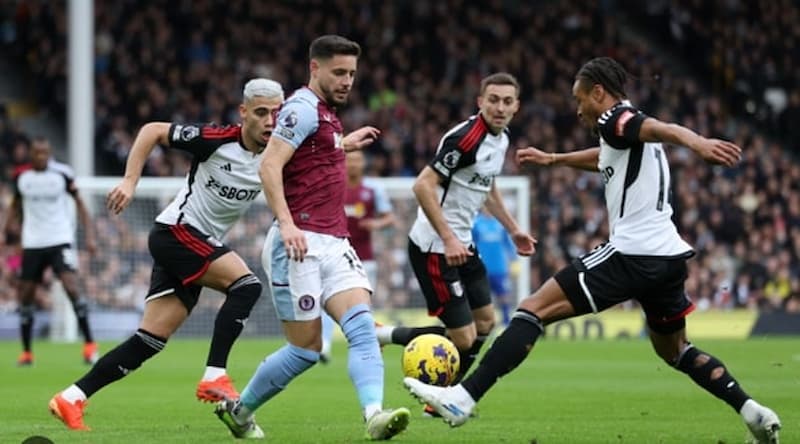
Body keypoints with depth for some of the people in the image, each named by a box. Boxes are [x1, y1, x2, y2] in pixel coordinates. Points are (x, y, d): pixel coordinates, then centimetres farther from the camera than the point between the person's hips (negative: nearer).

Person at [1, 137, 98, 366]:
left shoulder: (62, 174, -6)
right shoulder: (22, 177, 1)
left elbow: (79, 203, 1)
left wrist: (89, 235, -6)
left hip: (61, 240, -3)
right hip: (32, 243, 3)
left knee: (71, 287, -20)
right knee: (25, 295, 5)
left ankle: (89, 344, -13)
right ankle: (26, 352, 18)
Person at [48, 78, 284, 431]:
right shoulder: (217, 140, -15)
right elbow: (152, 130, -9)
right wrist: (130, 181, -16)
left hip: (199, 248, 7)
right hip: (176, 232, -7)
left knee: (150, 342, 2)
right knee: (245, 284, -23)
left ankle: (71, 398, 6)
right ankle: (214, 378, -22)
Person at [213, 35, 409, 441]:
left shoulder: (325, 113, 19)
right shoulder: (303, 109, -10)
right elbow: (269, 166, -21)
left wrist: (344, 145, 43)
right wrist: (287, 224, -31)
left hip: (334, 243, 8)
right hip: (300, 244, -8)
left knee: (362, 327, -14)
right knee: (306, 349, -3)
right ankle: (238, 409, 17)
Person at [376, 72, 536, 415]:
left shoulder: (501, 138, 8)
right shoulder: (466, 138, -22)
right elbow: (423, 185, -26)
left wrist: (513, 229, 25)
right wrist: (448, 239, -29)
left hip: (462, 244, 10)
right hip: (434, 248, -10)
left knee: (485, 322, 16)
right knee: (463, 338, -10)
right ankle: (380, 336, 4)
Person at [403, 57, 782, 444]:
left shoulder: (616, 120, -5)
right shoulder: (627, 130, 23)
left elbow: (663, 129, -28)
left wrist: (696, 143, -49)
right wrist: (552, 159, 58)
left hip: (631, 254, -9)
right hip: (669, 256, 9)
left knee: (534, 309, -9)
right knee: (674, 351, 27)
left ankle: (462, 399, -17)